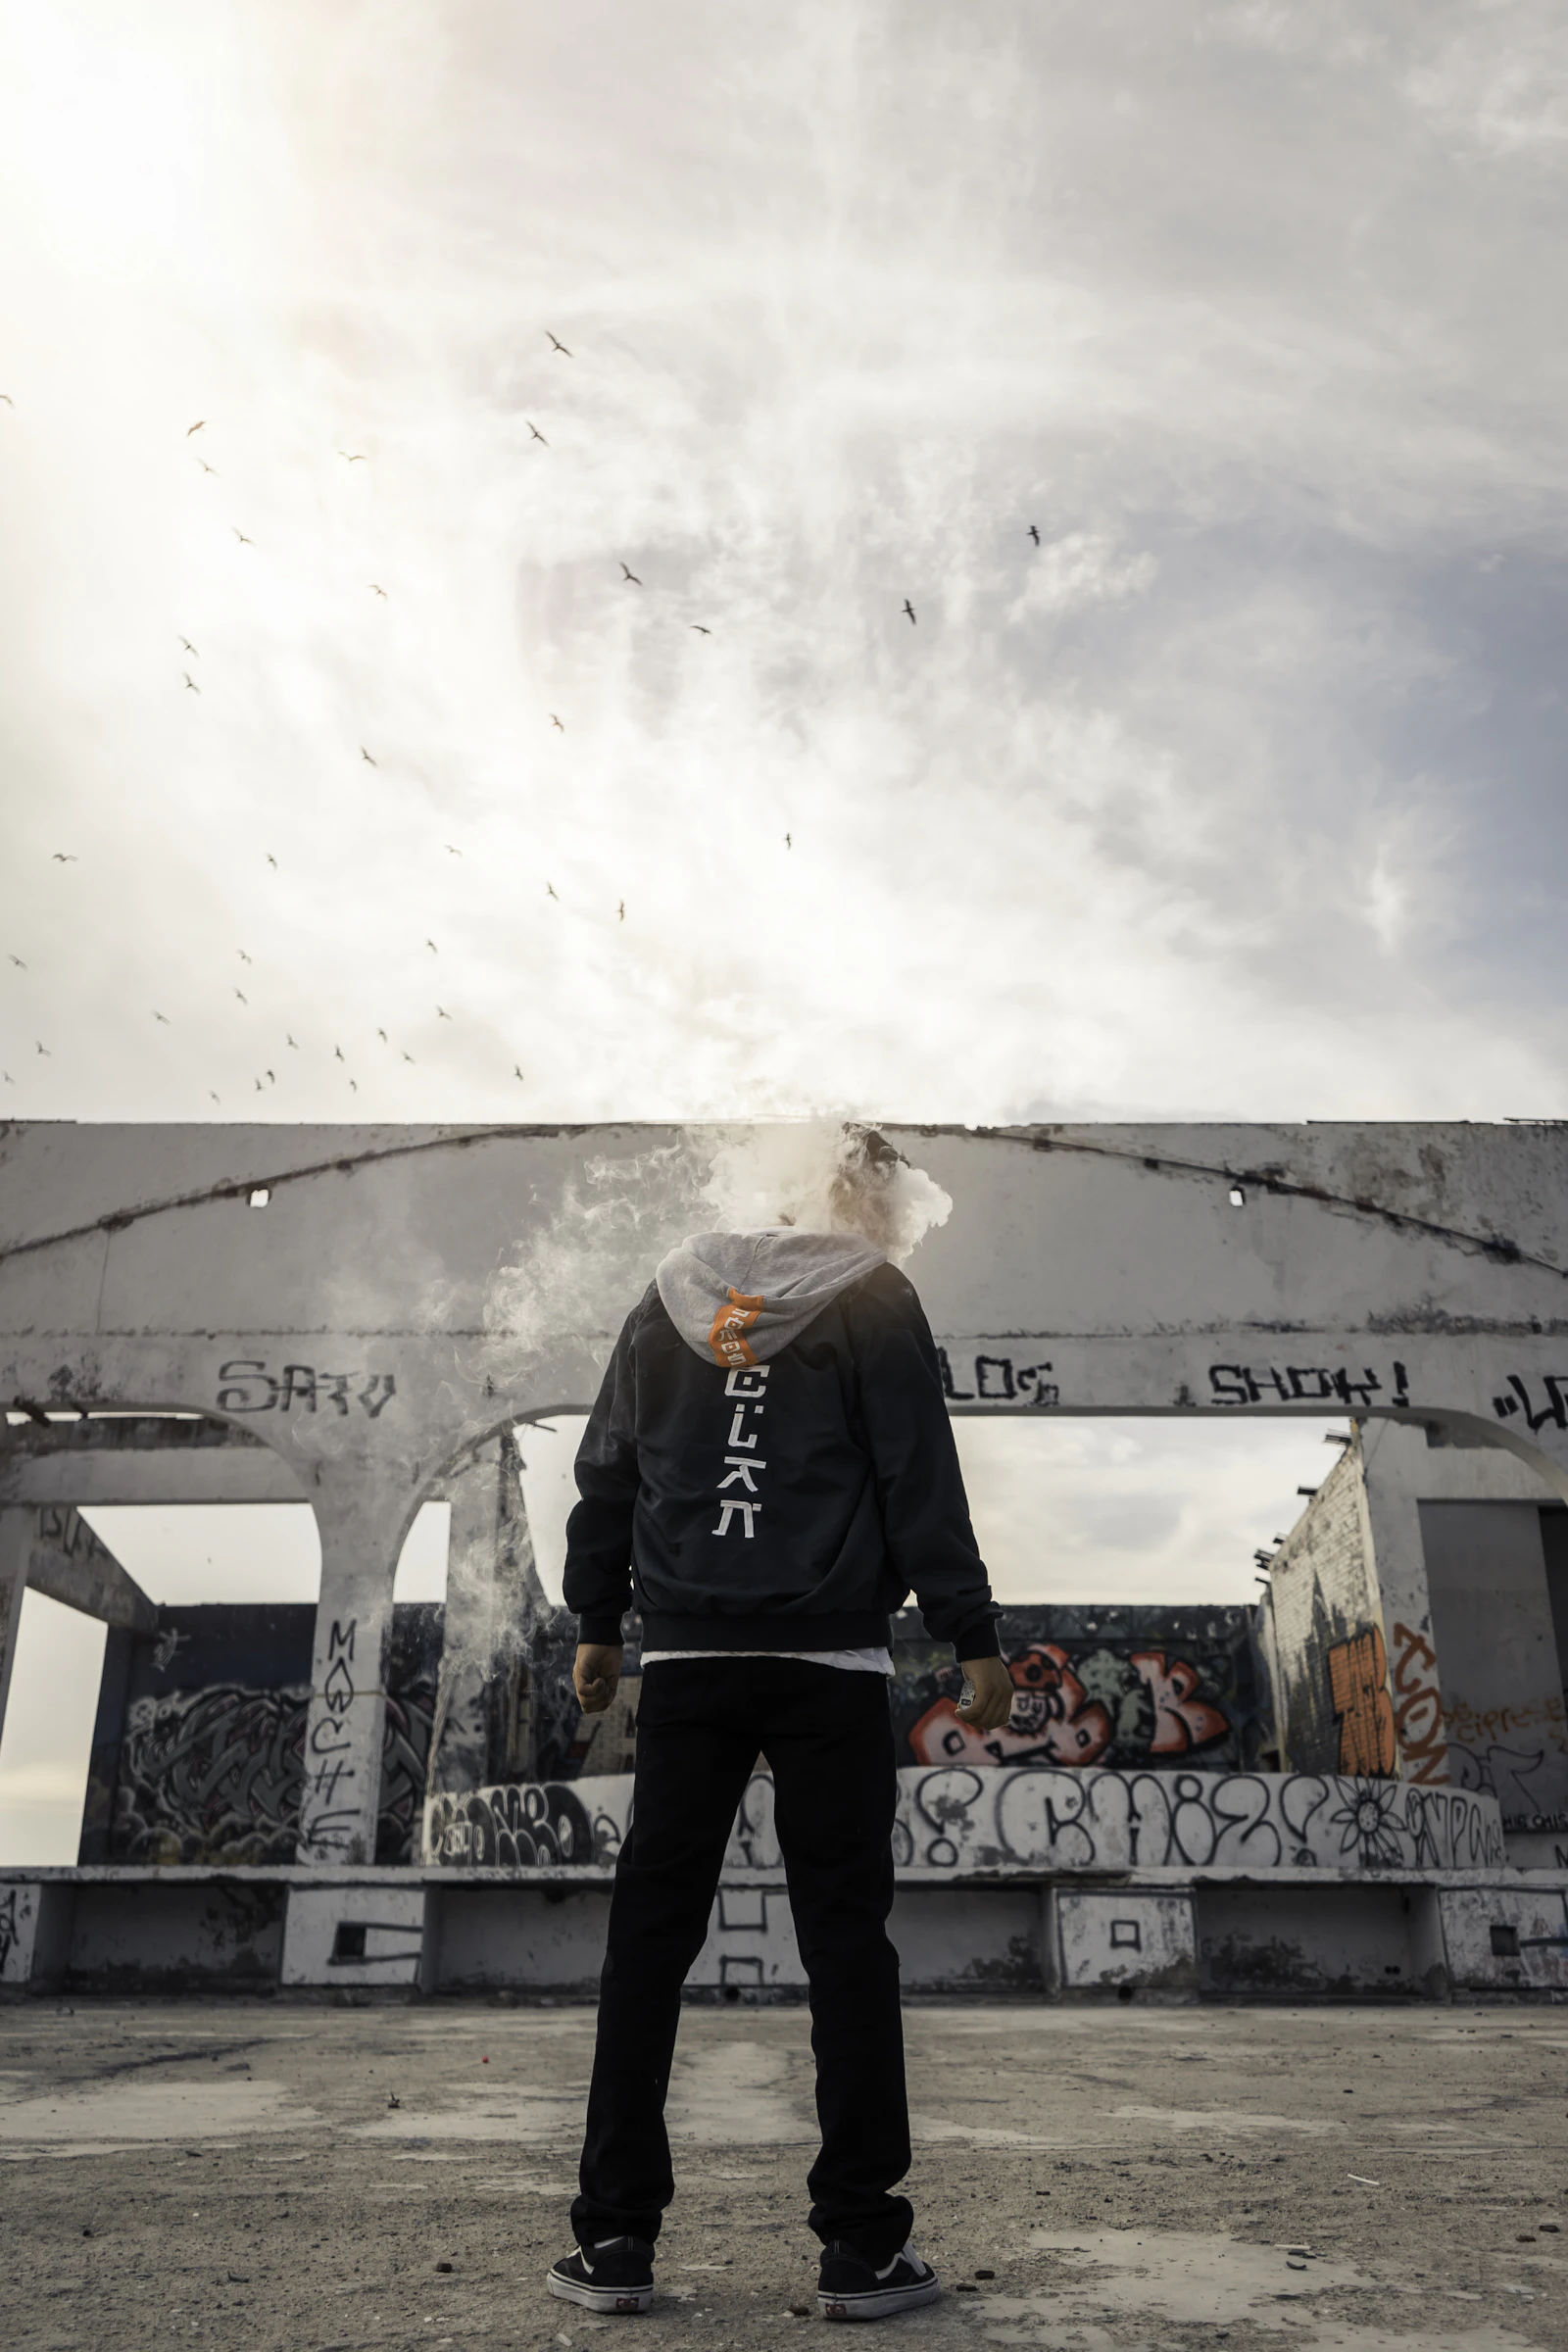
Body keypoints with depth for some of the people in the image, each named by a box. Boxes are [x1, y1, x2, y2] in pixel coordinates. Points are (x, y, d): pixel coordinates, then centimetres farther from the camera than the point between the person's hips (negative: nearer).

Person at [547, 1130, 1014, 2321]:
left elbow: (606, 1471, 14)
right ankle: (862, 2242, 10)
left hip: (684, 1655, 3)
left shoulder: (671, 1295, 13)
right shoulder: (873, 1299, 1)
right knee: (846, 1938, 5)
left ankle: (615, 2235, 12)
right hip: (829, 1658, -3)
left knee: (650, 1935, 7)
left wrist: (598, 1622, 21)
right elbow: (921, 1482, -5)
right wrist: (974, 1638, 0)